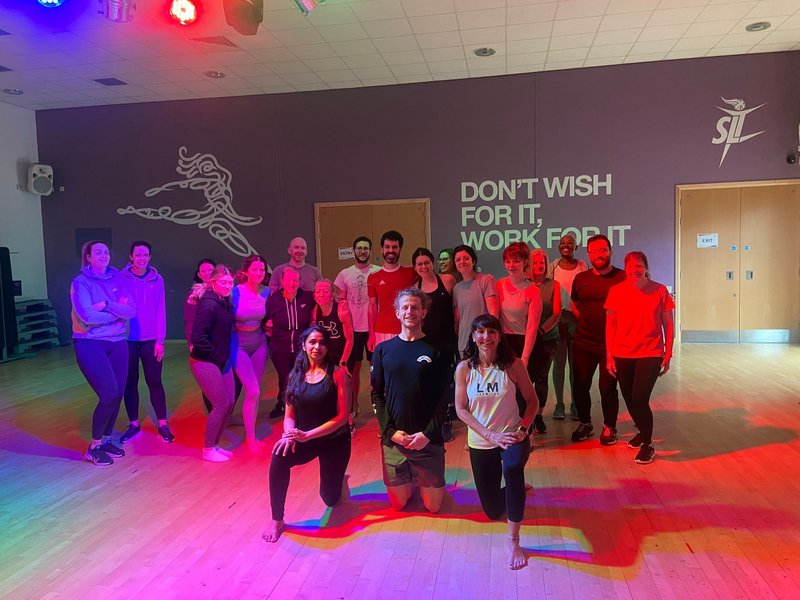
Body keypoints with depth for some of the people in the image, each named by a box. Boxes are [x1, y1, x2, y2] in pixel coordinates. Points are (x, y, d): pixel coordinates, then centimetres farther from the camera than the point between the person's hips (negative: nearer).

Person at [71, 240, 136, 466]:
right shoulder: (81, 282, -5)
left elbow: (132, 311, -4)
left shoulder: (118, 280, 7)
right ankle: (94, 446, 7)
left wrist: (107, 305, -18)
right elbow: (87, 315, -18)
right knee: (109, 394, -11)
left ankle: (106, 440, 25)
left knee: (117, 395, 6)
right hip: (90, 344, -5)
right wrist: (118, 312, -7)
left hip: (117, 343, 5)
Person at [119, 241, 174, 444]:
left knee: (154, 382, 5)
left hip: (151, 340, 0)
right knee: (130, 383, 10)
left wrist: (160, 340, -4)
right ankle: (134, 424, 23)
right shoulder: (122, 278, -3)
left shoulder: (157, 279, 0)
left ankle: (163, 425, 13)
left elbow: (161, 311, -1)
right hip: (127, 340, 0)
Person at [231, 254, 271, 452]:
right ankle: (250, 438, 7)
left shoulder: (266, 292, -4)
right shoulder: (235, 292, -17)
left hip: (259, 343, 4)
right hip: (238, 345, -4)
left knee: (254, 391, 10)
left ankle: (251, 434, 24)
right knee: (253, 391, -9)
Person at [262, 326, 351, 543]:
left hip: (334, 440, -2)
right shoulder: (296, 375, -1)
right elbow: (289, 415, 2)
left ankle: (337, 479, 45)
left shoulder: (337, 373, -14)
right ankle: (277, 520, -13)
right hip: (304, 439, 2)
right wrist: (289, 434, -21)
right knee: (279, 458, -30)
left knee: (330, 499, 8)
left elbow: (343, 416, -17)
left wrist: (308, 434, -24)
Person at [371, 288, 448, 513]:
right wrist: (391, 431, -8)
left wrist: (427, 434, -13)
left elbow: (444, 396, -4)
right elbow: (376, 394, 3)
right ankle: (410, 482, 42)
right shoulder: (383, 350, 3)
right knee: (398, 504, 12)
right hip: (392, 438, 2)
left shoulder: (435, 350, -2)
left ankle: (422, 481, 38)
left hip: (428, 439, -1)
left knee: (433, 506, 7)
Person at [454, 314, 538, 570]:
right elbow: (461, 409, -8)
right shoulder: (464, 368, -9)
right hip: (480, 443, 2)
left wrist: (522, 429, -19)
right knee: (493, 511, 12)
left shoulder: (513, 365, -10)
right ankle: (514, 489, 49)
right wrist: (491, 435, -18)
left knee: (512, 467, -40)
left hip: (512, 437, -2)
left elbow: (532, 400, -3)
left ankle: (514, 541, -25)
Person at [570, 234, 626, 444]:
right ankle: (585, 423, 28)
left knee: (607, 387, 2)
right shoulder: (581, 278, 6)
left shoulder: (622, 278, -5)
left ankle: (609, 427, 23)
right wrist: (586, 321, 8)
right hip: (583, 343, 4)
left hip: (611, 344, -3)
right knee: (580, 385, 7)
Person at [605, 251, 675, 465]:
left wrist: (668, 355, -2)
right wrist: (609, 356, 1)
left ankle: (647, 445, 9)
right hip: (622, 355, 3)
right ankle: (643, 431, 41)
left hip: (650, 353, -3)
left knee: (639, 399, -13)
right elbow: (610, 325, 2)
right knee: (630, 400, 12)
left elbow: (668, 324, 0)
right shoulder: (616, 291, -1)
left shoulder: (660, 291, -4)